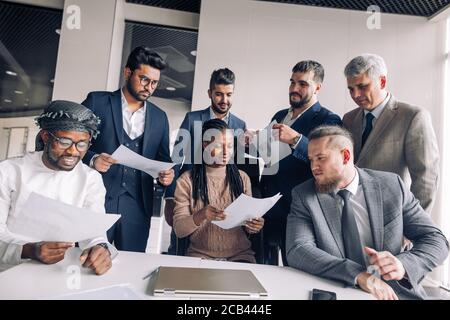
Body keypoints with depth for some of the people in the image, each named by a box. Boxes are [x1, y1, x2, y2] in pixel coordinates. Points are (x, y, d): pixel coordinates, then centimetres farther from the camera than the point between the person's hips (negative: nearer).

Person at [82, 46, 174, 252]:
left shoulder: (160, 117, 13)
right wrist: (92, 158, -17)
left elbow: (163, 159, 15)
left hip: (137, 206, 3)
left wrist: (167, 175, -6)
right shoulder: (97, 102, 4)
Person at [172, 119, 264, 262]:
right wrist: (200, 216, -25)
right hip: (200, 255, -1)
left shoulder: (242, 178, 6)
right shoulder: (186, 181, -2)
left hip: (240, 254, 2)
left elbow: (247, 228, 11)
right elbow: (179, 229, -6)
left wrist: (253, 226, -12)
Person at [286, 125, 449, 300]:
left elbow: (435, 239, 3)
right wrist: (357, 274, -26)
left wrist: (403, 264, -16)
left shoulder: (391, 185, 0)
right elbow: (297, 250, -15)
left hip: (397, 292, 1)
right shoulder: (303, 195, -4)